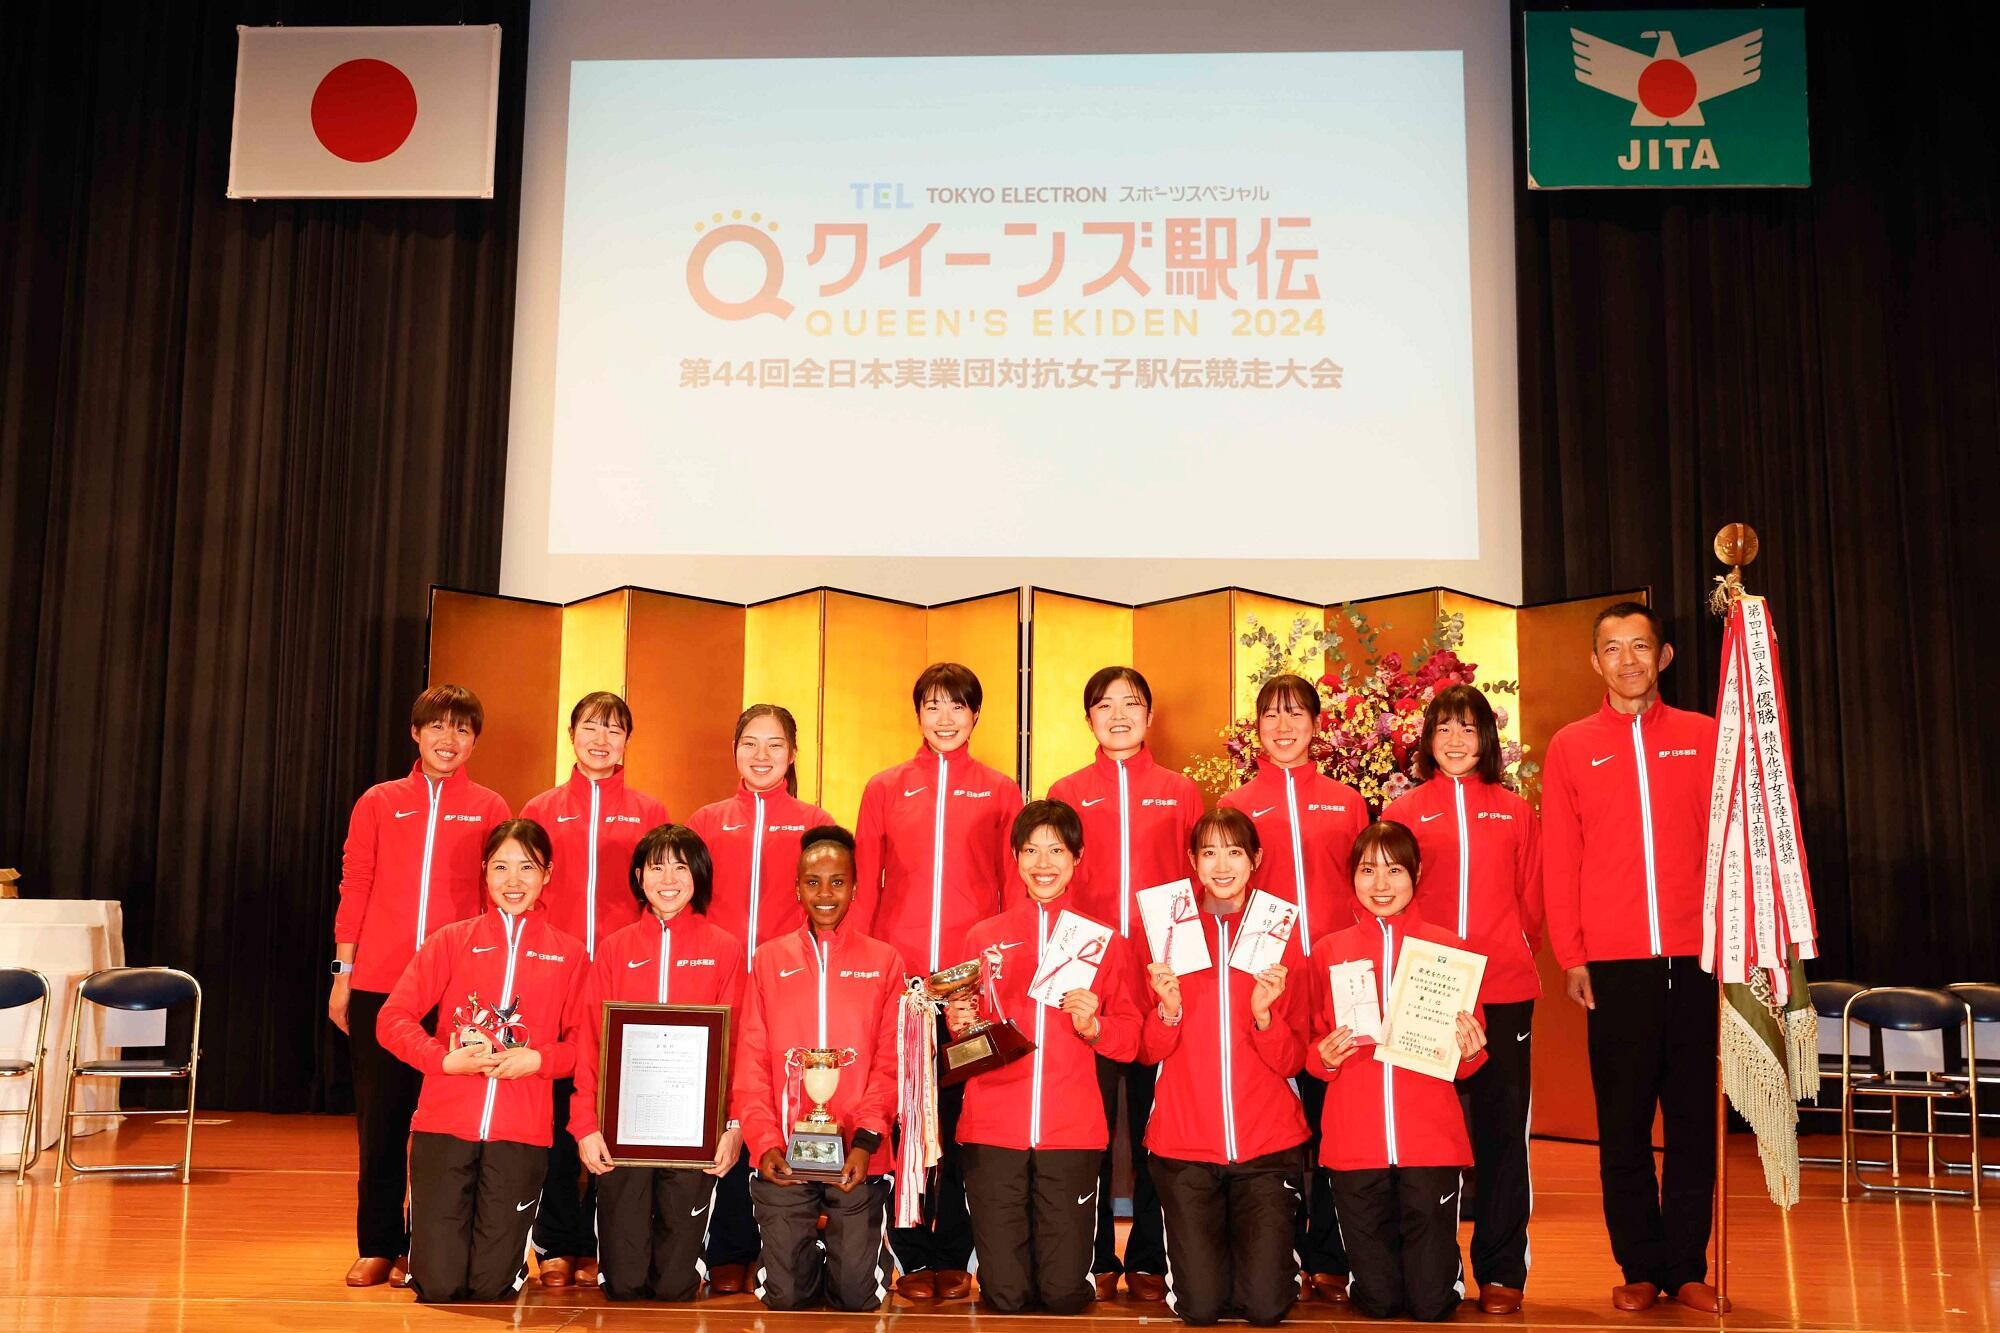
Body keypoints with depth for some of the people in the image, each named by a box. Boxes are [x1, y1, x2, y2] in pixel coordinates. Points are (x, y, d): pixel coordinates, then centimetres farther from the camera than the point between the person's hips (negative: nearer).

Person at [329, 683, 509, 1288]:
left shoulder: (489, 809, 6)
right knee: (380, 1116, 6)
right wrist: (343, 975, 4)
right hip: (378, 986, 1)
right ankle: (378, 1246, 16)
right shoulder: (378, 803, 8)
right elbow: (354, 891, 8)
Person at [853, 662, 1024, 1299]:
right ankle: (912, 1257, 14)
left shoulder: (999, 792, 9)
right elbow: (864, 884, 10)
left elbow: (1016, 886, 9)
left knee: (962, 1116, 3)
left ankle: (952, 1258, 13)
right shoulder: (885, 789, 11)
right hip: (897, 976, 1)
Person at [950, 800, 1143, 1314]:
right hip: (993, 1131, 1)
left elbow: (1130, 1041, 8)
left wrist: (1094, 1026, -12)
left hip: (1072, 1133, 0)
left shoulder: (1104, 939, 7)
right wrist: (960, 1025, -7)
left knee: (1064, 1294, -3)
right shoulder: (984, 937, 9)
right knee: (1005, 1295, -3)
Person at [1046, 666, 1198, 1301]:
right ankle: (1094, 1258, 14)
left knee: (1154, 1118, 4)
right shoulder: (1067, 793, 9)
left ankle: (1148, 1259, 16)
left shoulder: (1180, 793, 10)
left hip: (1164, 978, 0)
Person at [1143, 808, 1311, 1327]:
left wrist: (1264, 1014, -19)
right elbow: (1149, 1052, 1)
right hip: (1185, 1141, 0)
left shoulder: (1281, 937, 2)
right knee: (1200, 1306, -5)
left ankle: (1273, 1249, 25)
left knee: (1266, 1305, -7)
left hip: (1267, 1142, 0)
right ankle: (1204, 1251, 28)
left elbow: (1293, 1061, -1)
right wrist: (1168, 1010, -18)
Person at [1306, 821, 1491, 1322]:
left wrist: (1469, 1053, -12)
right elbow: (1312, 1048, 12)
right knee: (1377, 1301, 2)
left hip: (1431, 1139, -1)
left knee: (1431, 1303, -1)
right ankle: (1375, 1280, 36)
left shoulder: (1448, 948, 5)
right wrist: (1325, 1056, -9)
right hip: (1354, 1142, 1)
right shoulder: (1329, 951, 6)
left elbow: (1466, 1061, 10)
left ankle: (1444, 1268, 32)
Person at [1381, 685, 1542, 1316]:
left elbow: (1531, 901, 13)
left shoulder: (1516, 812, 12)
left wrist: (1511, 955, 2)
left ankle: (1501, 1271, 12)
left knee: (1502, 1127, 3)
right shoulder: (1404, 811, 8)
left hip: (1504, 991, 1)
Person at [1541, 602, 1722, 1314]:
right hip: (1613, 962, 0)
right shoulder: (1571, 747, 7)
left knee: (1693, 1119, 5)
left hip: (1693, 959, 0)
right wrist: (1570, 955, -1)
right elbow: (1560, 860, 5)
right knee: (1623, 1125, 4)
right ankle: (1639, 1267, 14)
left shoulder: (1704, 737, 8)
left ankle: (1688, 1267, 15)